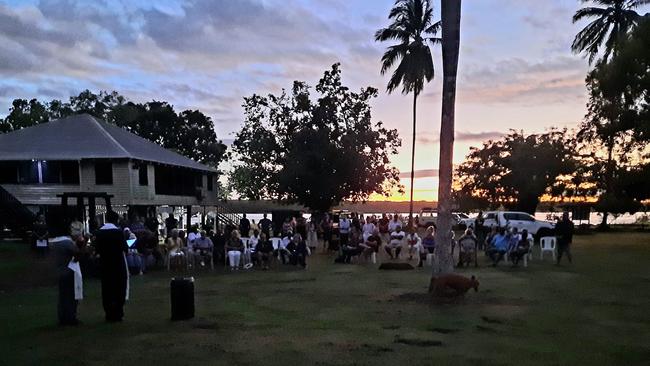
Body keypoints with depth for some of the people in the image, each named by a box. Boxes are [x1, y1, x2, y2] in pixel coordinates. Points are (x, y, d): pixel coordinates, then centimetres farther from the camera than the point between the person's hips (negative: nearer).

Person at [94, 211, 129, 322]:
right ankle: (117, 314, 4)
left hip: (105, 264, 4)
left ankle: (109, 314, 13)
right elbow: (125, 248, -13)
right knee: (119, 288, 5)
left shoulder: (99, 232, -1)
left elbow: (97, 249, 2)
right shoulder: (118, 232, -14)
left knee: (106, 289, 10)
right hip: (118, 264, -4)